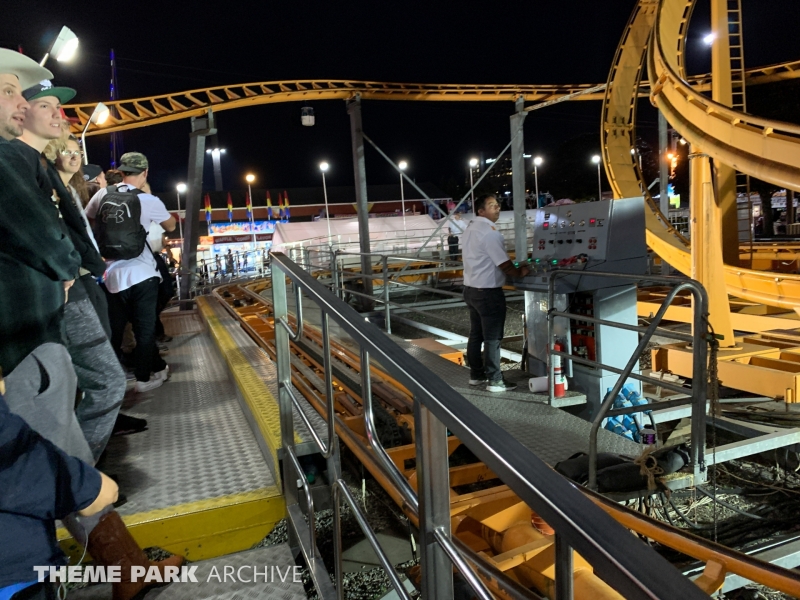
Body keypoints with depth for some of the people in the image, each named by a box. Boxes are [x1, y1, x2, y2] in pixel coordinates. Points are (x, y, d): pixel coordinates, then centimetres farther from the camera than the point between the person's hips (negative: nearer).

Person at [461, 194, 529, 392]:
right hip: (488, 292, -10)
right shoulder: (489, 232, -19)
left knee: (476, 335, 16)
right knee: (492, 338, -2)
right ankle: (494, 381, 5)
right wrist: (520, 272, 0)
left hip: (471, 289, 10)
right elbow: (504, 264, -18)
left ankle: (476, 375, 25)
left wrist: (512, 271, 19)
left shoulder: (470, 229, 12)